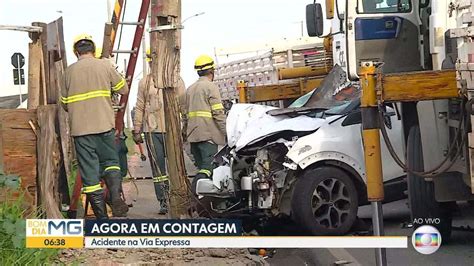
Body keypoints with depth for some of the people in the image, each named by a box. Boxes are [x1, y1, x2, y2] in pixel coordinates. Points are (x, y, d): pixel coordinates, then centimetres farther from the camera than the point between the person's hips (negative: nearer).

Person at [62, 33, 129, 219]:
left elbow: (65, 103, 12)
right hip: (104, 125, 0)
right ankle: (116, 198, -10)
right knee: (110, 161, 15)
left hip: (80, 128, 0)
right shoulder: (105, 66, 1)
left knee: (89, 169, 4)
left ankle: (101, 215, 4)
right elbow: (123, 89, 10)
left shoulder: (70, 71, 4)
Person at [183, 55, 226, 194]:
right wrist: (226, 131, -11)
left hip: (193, 134, 8)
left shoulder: (190, 89, 18)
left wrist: (184, 132, 28)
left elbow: (186, 113, 21)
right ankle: (194, 192, -28)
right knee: (208, 167, -12)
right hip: (208, 134, -8)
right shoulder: (211, 87, -6)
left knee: (201, 167, 12)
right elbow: (218, 113, -13)